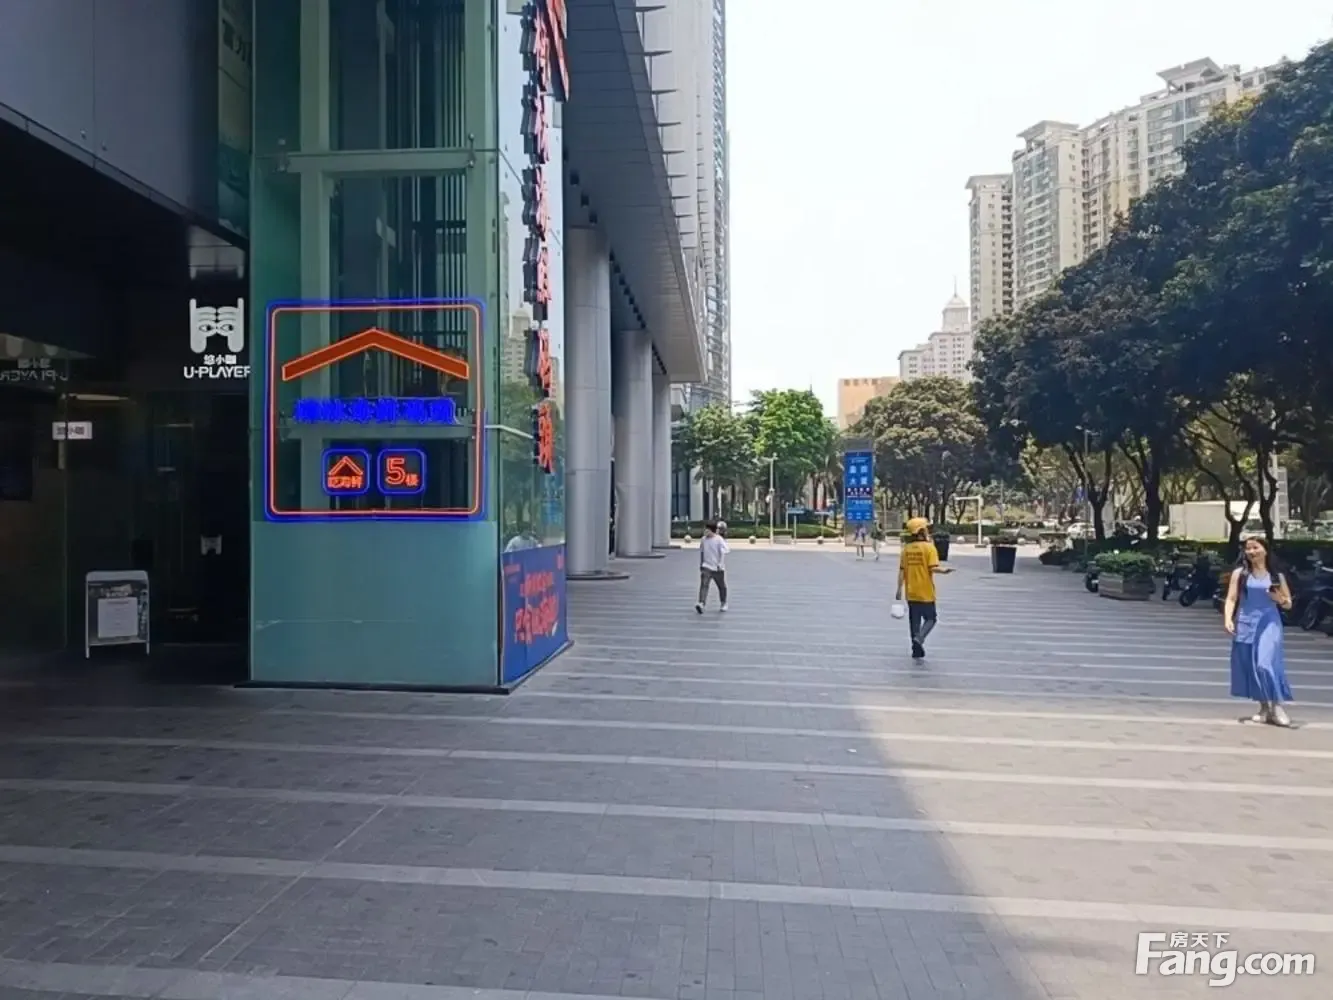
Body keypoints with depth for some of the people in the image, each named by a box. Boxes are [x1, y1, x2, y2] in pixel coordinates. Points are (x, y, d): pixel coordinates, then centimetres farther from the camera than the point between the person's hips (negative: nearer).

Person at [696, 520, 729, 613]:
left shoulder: (719, 539, -11)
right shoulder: (704, 539, 5)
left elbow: (724, 551, -19)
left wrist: (720, 564, -26)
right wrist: (701, 564, 20)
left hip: (717, 568, -3)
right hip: (706, 567, 3)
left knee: (722, 586, 12)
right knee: (704, 585, -16)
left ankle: (724, 604, 31)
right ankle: (701, 603, -26)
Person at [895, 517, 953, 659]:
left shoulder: (906, 548, 1)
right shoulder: (929, 547, -12)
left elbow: (901, 570, 2)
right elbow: (933, 568, -22)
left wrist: (899, 589, 6)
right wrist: (945, 570, -7)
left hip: (911, 593, 4)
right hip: (926, 592, -4)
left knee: (914, 620, 13)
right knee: (930, 618, 11)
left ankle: (917, 650, 16)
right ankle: (919, 638, -14)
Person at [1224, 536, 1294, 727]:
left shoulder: (1277, 575, 8)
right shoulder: (1239, 573, 6)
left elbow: (1289, 604, 14)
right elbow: (1231, 599, 2)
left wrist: (1281, 600, -9)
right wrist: (1228, 619, -13)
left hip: (1269, 623, -2)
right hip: (1245, 623, 2)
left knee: (1266, 664, -16)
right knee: (1249, 666, 2)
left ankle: (1277, 708, -9)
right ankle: (1264, 708, 13)